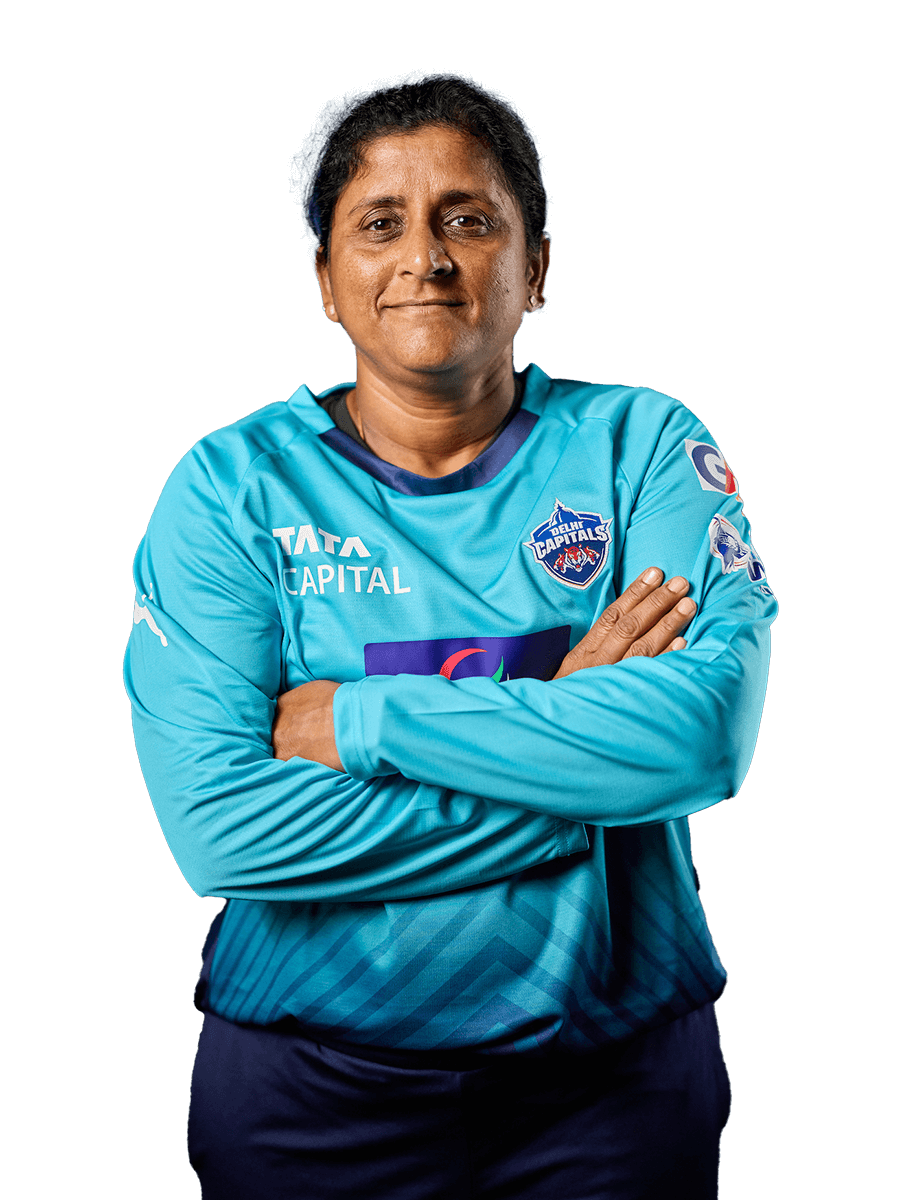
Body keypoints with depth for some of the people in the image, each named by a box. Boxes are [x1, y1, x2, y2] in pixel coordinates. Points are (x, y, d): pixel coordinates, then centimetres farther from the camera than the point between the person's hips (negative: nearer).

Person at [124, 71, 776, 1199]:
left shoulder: (641, 444, -3)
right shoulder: (231, 484, -5)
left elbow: (705, 732, -20)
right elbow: (215, 825, -17)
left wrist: (359, 719, -19)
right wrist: (573, 768, -18)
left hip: (616, 1074, 1)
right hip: (307, 1092, 0)